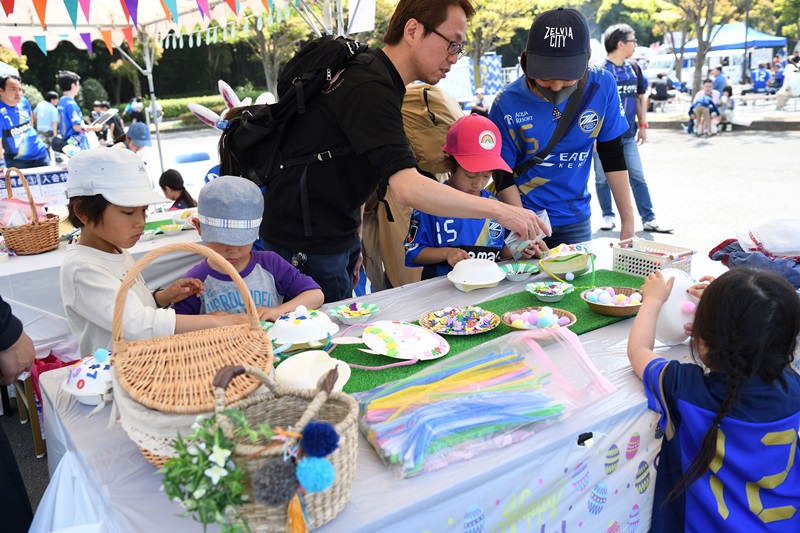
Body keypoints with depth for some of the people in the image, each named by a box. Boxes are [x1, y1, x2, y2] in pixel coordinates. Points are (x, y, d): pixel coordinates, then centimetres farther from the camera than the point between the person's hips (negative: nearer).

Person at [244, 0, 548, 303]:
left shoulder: (375, 77, 11)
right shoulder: (369, 89, -22)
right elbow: (407, 187, -33)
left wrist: (353, 240, 13)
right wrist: (499, 211, -29)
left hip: (335, 234, 10)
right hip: (307, 245, -9)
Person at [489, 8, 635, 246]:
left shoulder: (602, 86, -12)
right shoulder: (507, 104, -18)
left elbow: (613, 156, -2)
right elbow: (503, 177, -11)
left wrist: (627, 220, -1)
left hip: (575, 218, 2)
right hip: (525, 215, -2)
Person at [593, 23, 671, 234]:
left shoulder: (634, 69, 10)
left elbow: (640, 98, 17)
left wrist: (642, 125, 11)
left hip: (627, 135, 5)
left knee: (638, 177, 5)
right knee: (602, 179, 6)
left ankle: (648, 219, 10)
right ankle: (608, 216, 21)